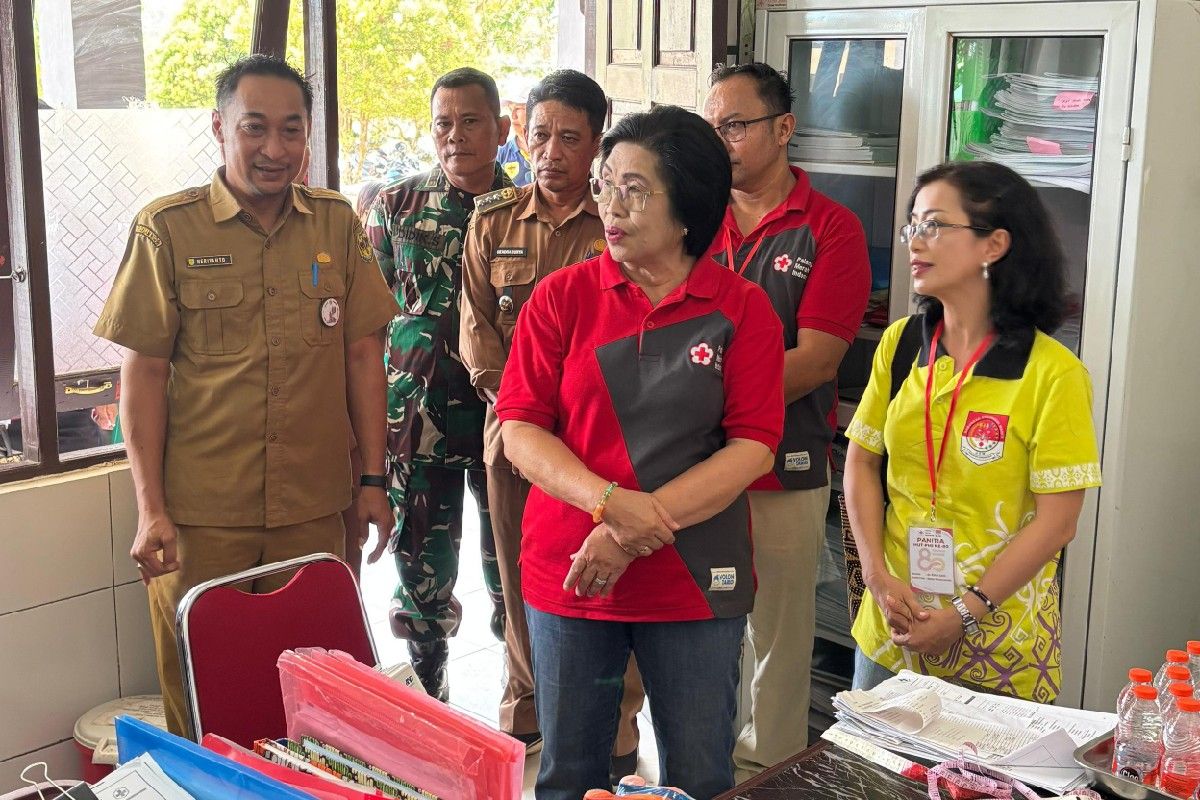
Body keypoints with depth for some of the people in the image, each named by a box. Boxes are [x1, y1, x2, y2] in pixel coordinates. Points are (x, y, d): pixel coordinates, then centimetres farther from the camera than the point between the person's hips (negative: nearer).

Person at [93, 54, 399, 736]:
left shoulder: (337, 223, 5)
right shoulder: (168, 228, -2)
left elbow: (362, 355, 8)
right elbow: (143, 371, -2)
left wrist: (374, 479, 5)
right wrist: (151, 511, -6)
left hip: (315, 506, 2)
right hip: (203, 514, -2)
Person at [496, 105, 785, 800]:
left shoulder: (743, 309, -2)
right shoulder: (564, 296, 1)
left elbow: (753, 448, -9)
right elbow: (521, 429, -4)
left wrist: (636, 532, -17)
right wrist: (611, 501, -21)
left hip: (696, 582, -1)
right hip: (567, 575, 1)